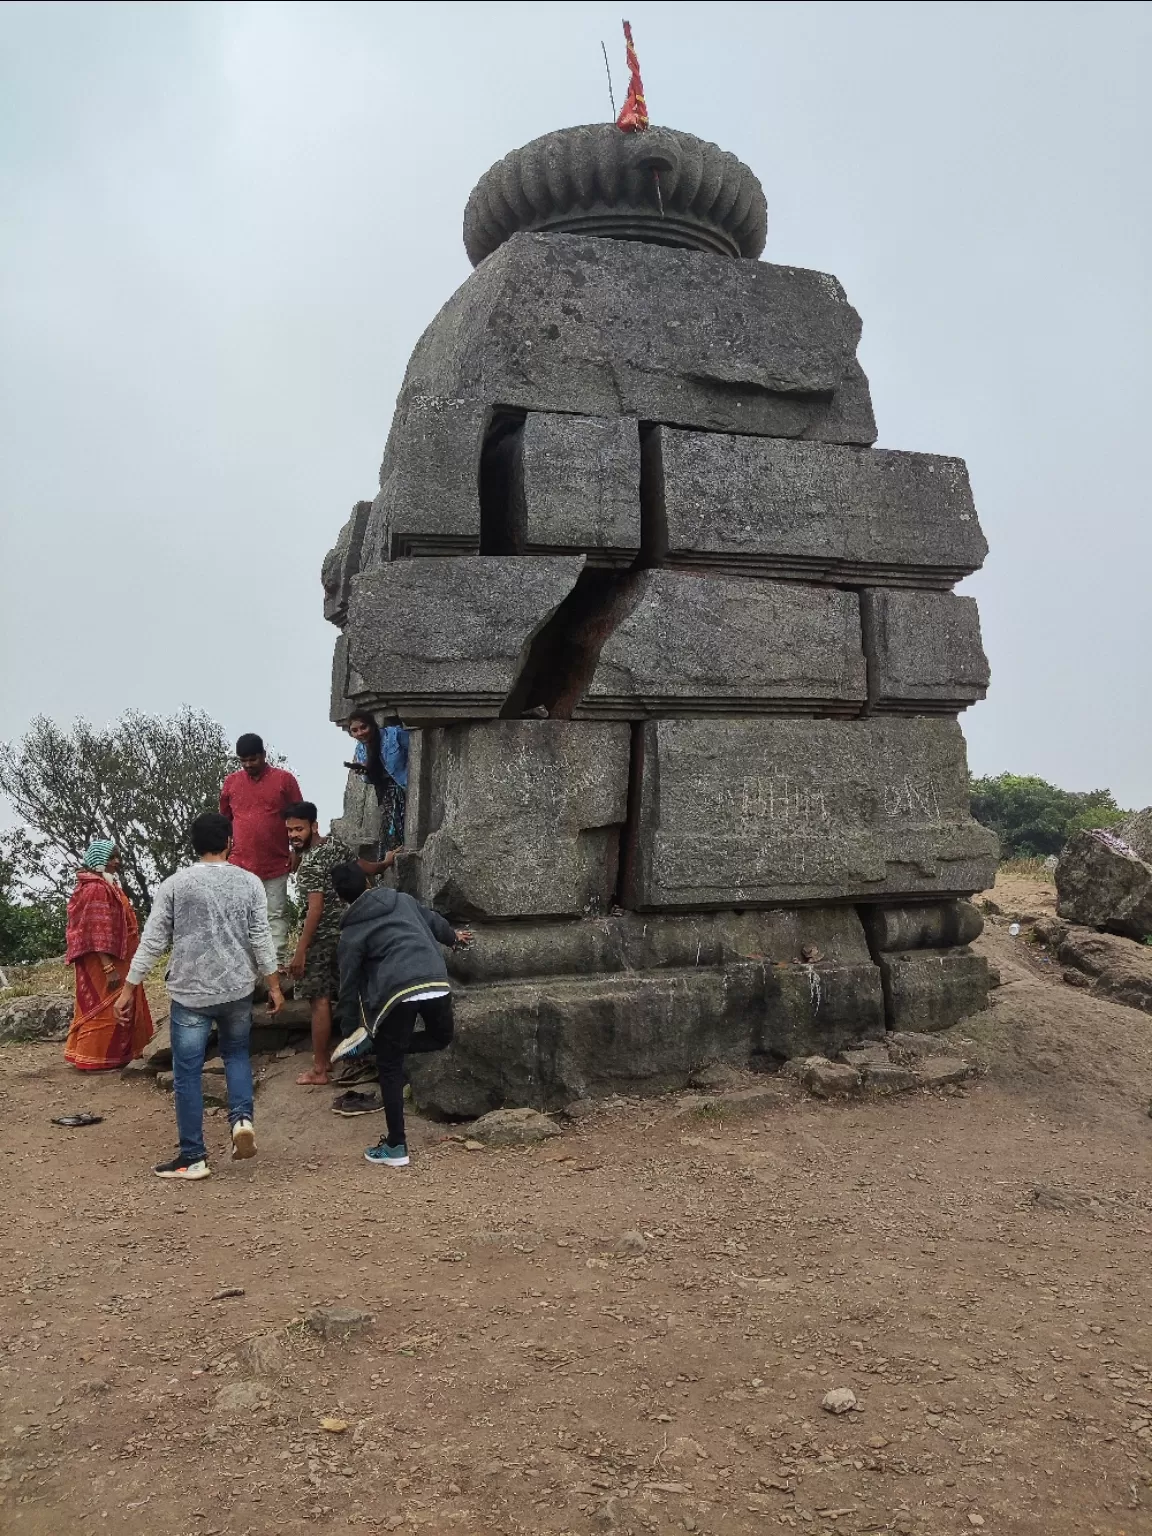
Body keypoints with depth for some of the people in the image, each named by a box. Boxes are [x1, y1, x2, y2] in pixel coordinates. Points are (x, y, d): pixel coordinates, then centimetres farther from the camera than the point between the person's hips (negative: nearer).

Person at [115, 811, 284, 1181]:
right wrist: (274, 986, 5)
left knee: (187, 1074, 6)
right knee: (236, 1053, 24)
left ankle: (193, 1158, 10)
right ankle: (242, 1117, 2)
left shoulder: (174, 884, -5)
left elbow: (152, 941, -5)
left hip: (190, 993, -2)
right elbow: (261, 939, -3)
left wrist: (129, 989, 2)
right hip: (238, 990, 2)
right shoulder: (249, 882, -2)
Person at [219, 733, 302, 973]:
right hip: (240, 865, 2)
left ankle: (278, 963, 10)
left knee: (276, 915, 4)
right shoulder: (231, 782, 5)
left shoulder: (284, 779, -2)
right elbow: (224, 820, 13)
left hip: (276, 864, -2)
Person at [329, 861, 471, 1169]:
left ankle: (395, 1147, 13)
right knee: (441, 1036, 32)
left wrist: (351, 1019, 21)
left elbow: (349, 978, 10)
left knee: (390, 1068, 9)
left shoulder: (352, 931, 8)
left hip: (397, 992, -3)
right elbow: (432, 919, 34)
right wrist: (453, 936, 55)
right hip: (436, 983, 4)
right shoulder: (403, 899, 19)